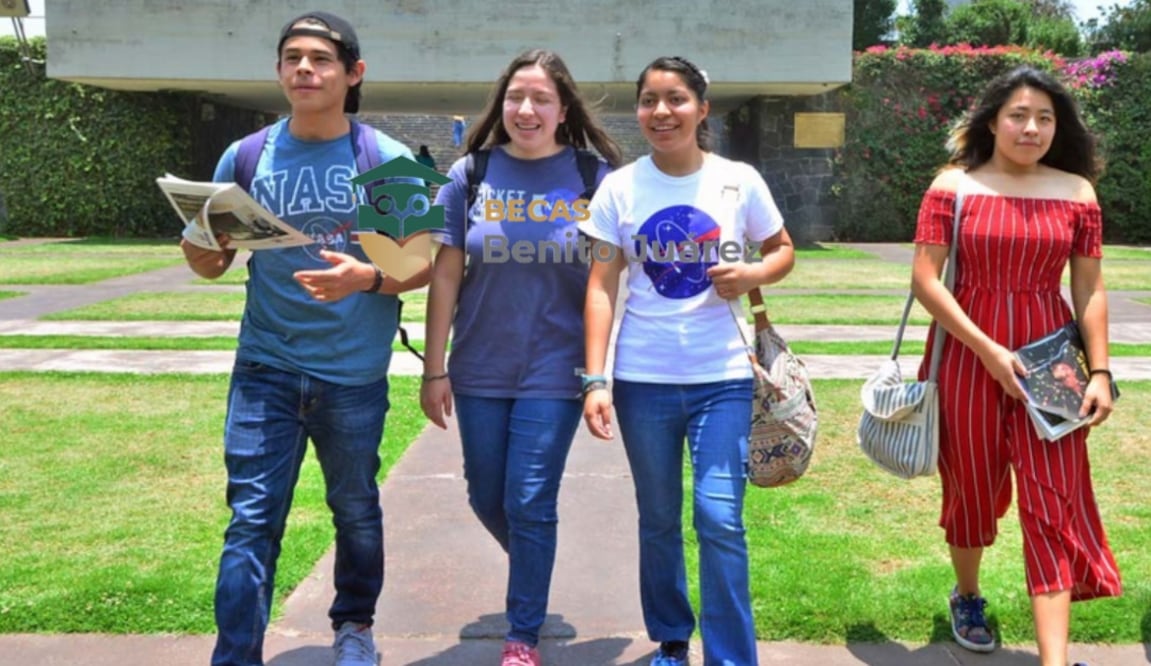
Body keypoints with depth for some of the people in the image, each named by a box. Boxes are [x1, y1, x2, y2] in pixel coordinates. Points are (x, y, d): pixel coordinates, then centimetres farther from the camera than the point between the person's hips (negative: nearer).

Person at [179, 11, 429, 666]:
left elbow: (420, 267, -3)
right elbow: (217, 260, 9)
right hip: (266, 368, 1)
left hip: (355, 374, -1)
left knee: (356, 509, 16)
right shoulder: (246, 158, 3)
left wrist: (367, 277, -24)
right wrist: (201, 255, -15)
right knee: (251, 520, -2)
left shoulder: (389, 161, -4)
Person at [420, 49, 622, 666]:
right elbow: (445, 275, -1)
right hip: (479, 370, 3)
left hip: (554, 370, -2)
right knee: (486, 499, 14)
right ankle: (532, 570, 46)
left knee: (529, 504, 0)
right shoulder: (470, 173, -2)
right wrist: (434, 370, -3)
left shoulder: (595, 177, -5)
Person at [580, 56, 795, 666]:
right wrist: (596, 379, -10)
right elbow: (601, 287, -3)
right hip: (644, 379, 1)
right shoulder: (619, 187, -2)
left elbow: (783, 250, 11)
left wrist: (754, 274, -12)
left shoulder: (740, 181, -2)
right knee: (658, 520, 13)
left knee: (720, 518, -5)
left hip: (722, 377, -1)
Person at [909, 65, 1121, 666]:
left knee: (1054, 499, -3)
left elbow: (1090, 290, 5)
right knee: (972, 485, 13)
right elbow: (925, 280, -8)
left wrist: (1100, 372, -1)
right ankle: (967, 597, 39)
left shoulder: (1076, 192, 4)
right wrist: (988, 349, -14)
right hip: (968, 355, -1)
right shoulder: (953, 186, -3)